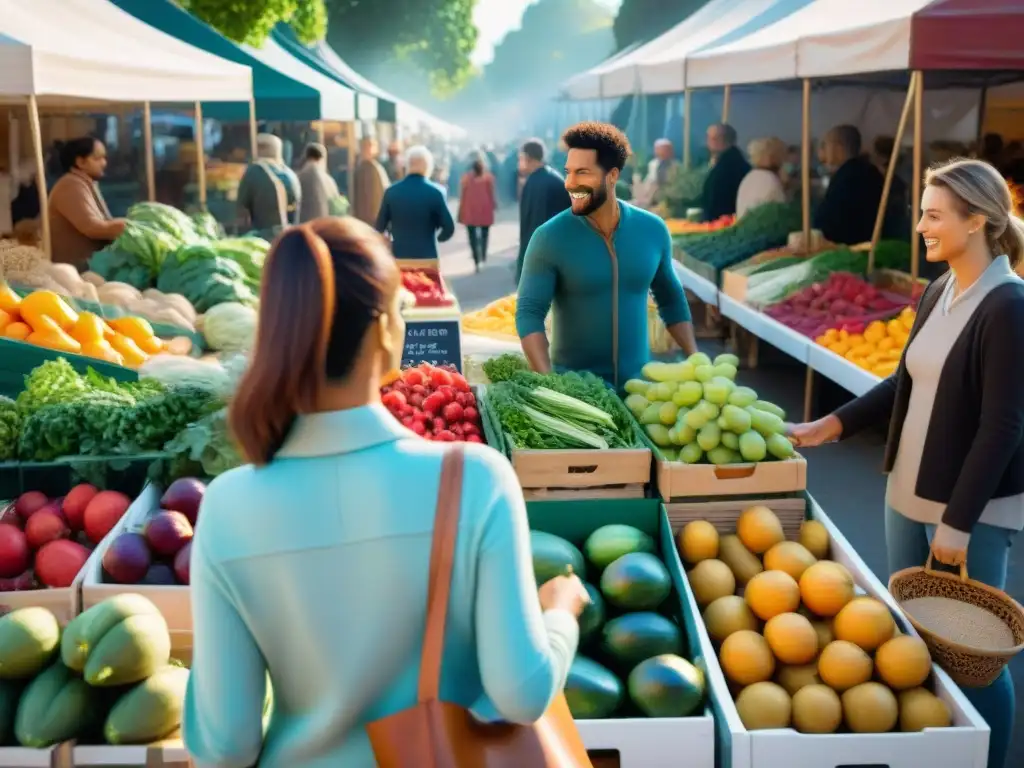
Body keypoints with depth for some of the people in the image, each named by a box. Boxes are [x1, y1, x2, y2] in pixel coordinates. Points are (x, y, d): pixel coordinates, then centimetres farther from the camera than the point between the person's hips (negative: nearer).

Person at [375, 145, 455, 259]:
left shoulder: (391, 192, 0)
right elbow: (449, 229, -8)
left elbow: (380, 227, 3)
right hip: (426, 257, -2)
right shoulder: (435, 192, -7)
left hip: (398, 256, 2)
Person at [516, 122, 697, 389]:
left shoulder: (652, 230, -1)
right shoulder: (549, 238, -12)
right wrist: (547, 381, -28)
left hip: (639, 381, 3)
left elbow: (671, 300, 10)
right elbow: (529, 312, -15)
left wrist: (694, 359, 2)